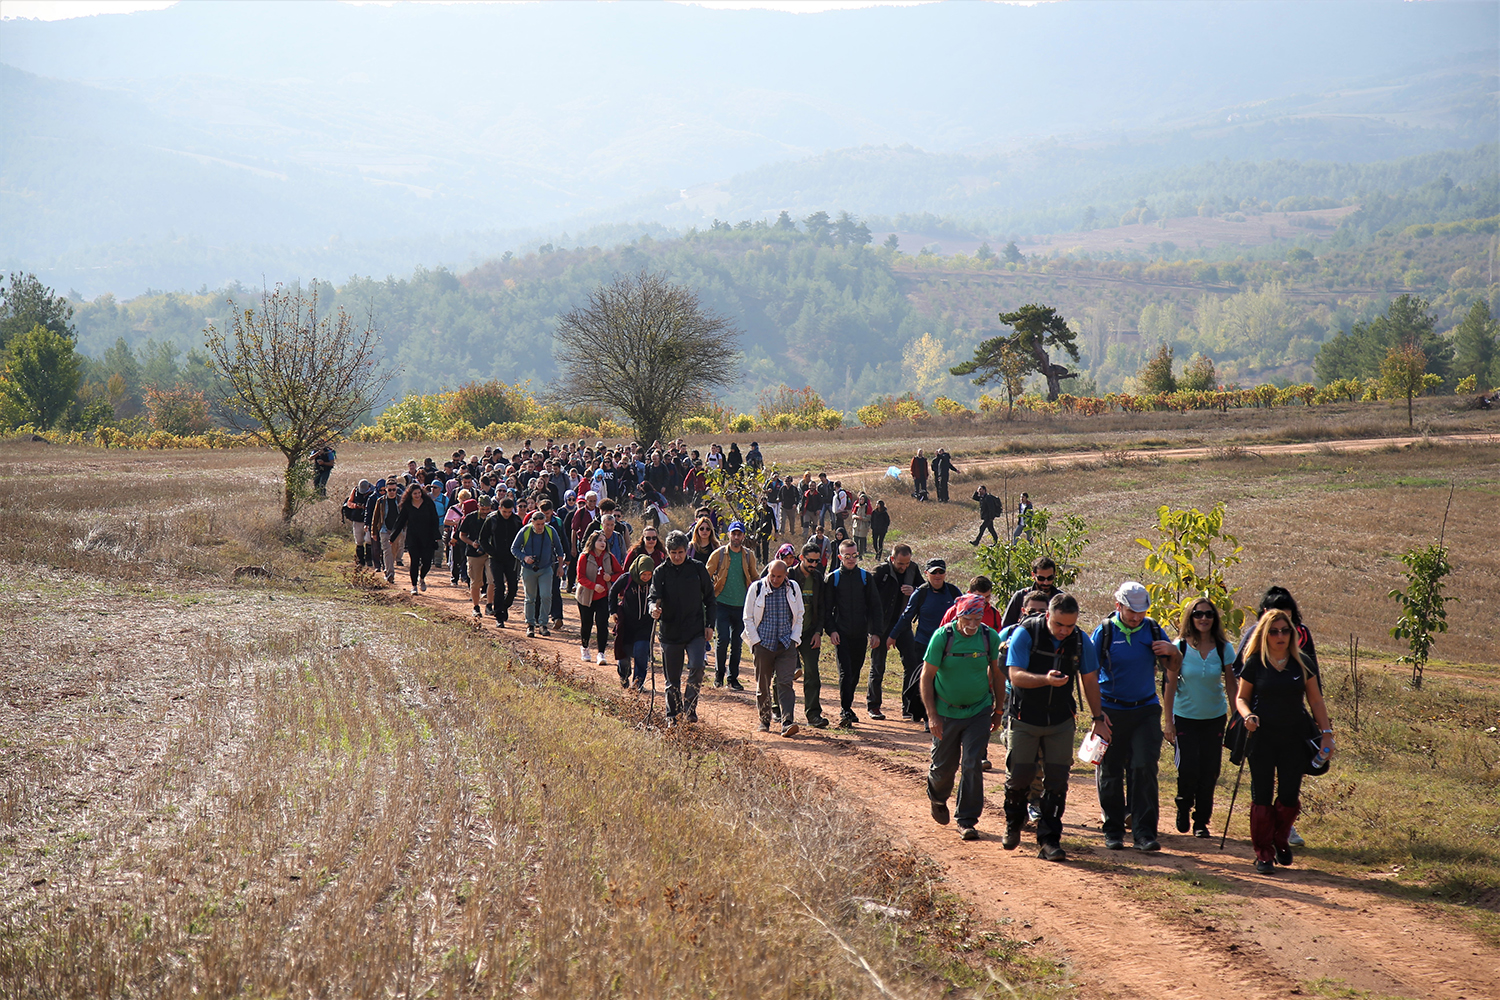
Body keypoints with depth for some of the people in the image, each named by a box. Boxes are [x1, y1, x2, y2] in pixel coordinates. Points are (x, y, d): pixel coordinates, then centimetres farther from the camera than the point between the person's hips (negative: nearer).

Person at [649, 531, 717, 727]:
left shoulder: (698, 569, 2)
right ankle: (672, 715, 21)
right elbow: (654, 597, -7)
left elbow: (710, 598, 9)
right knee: (672, 678, 8)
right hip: (670, 631, 1)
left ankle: (690, 707, -8)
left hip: (696, 630, -1)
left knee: (697, 667, -21)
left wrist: (710, 625, 3)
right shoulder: (661, 572, 1)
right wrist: (654, 609, -31)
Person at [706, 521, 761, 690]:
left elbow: (755, 578, 19)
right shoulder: (719, 554, 0)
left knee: (736, 643, 6)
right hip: (722, 604, -3)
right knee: (723, 639, -13)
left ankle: (733, 678, 16)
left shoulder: (749, 556, 8)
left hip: (741, 606, 3)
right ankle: (719, 673, 6)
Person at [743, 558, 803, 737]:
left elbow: (799, 616, 15)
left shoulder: (793, 588, 7)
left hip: (786, 644, 0)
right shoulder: (756, 588, 1)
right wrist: (755, 641, -3)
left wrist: (794, 638, 4)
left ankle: (787, 722, -17)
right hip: (763, 643, 0)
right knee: (763, 685, 5)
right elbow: (748, 618, 4)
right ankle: (764, 720, 20)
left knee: (785, 682, -10)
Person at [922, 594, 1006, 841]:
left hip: (979, 711, 1)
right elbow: (927, 677, -11)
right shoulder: (942, 637, -15)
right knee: (944, 765, 10)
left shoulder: (990, 638, -7)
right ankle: (937, 797, 43)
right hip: (946, 713, -1)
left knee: (972, 765, -7)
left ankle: (967, 820, 3)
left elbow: (997, 674, 8)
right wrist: (932, 716, -16)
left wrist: (998, 710, 11)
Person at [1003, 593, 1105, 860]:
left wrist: (1098, 718, 8)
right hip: (1025, 720, -2)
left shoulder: (1081, 641, -5)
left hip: (1061, 721, 2)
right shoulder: (1025, 633, -15)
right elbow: (1016, 676, -21)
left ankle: (1049, 840, 4)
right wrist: (1046, 680, -38)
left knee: (1057, 780, -2)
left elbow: (1090, 680, 8)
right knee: (1019, 776, 4)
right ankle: (1013, 824, 32)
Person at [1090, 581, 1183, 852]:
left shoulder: (1152, 630, 2)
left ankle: (1144, 832, -4)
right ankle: (1113, 830, 17)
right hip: (1112, 710, -1)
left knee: (1145, 768, -7)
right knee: (1110, 771, 5)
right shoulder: (1105, 632, -5)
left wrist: (1172, 652, -11)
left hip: (1146, 710, 1)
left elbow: (1174, 668, 12)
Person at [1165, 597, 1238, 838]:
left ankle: (1201, 821, 18)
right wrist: (1167, 721, -9)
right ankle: (1183, 807, 21)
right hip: (1185, 717, -2)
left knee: (1209, 773, 2)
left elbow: (1231, 687, 1)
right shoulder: (1180, 647, -9)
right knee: (1188, 769, -8)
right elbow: (1170, 685, -6)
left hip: (1214, 719, 2)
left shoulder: (1224, 649, -4)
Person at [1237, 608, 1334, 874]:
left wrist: (1326, 732, 4)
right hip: (1262, 738, -1)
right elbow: (1241, 697, 7)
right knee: (1262, 796, -1)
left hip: (1294, 739, 1)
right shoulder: (1255, 663, -2)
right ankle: (1263, 853, 9)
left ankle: (1281, 840, 28)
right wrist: (1248, 715, -14)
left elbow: (1316, 701, 9)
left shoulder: (1303, 664, 3)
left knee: (1289, 796, 2)